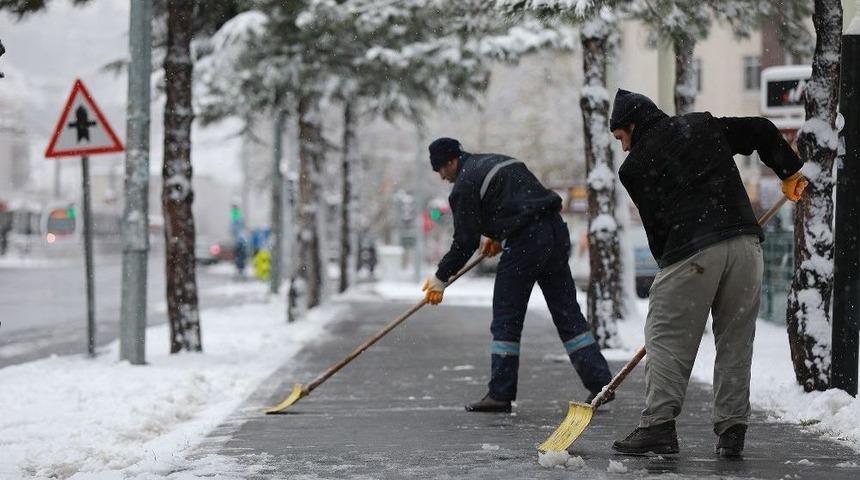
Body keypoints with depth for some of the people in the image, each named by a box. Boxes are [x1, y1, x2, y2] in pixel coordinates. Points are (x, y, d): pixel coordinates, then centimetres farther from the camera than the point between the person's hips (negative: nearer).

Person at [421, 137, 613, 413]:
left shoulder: (465, 185, -4)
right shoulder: (502, 162, 23)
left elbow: (465, 241, -5)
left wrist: (441, 278, 6)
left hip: (525, 243, -8)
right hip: (555, 231, 8)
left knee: (506, 319, 1)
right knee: (567, 311, 10)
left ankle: (500, 394, 2)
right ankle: (599, 382, 8)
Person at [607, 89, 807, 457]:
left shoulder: (634, 167, 8)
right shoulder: (703, 125, 19)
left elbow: (655, 224, 9)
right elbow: (761, 131, 17)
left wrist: (669, 265, 19)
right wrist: (789, 172, 28)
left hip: (691, 251, -4)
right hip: (746, 243, 4)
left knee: (666, 338, 4)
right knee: (736, 342, 10)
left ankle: (658, 425, -3)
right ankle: (731, 431, 10)